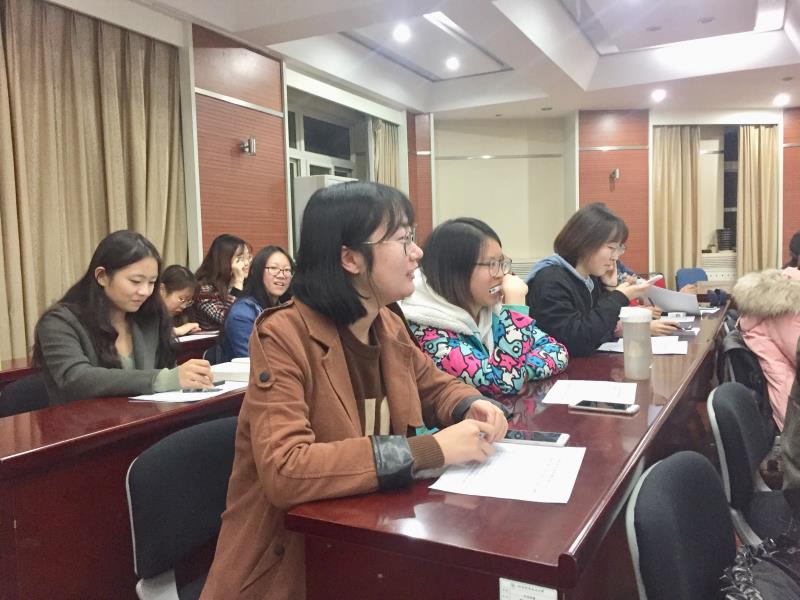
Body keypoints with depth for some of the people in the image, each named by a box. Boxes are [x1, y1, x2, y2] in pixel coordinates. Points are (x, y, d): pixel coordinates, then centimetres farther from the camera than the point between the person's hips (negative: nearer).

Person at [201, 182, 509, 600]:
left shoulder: (388, 325, 0)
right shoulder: (283, 336, -20)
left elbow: (436, 387, 16)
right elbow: (284, 470, -30)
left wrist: (472, 406, -6)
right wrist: (430, 450, -30)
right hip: (290, 557, -6)